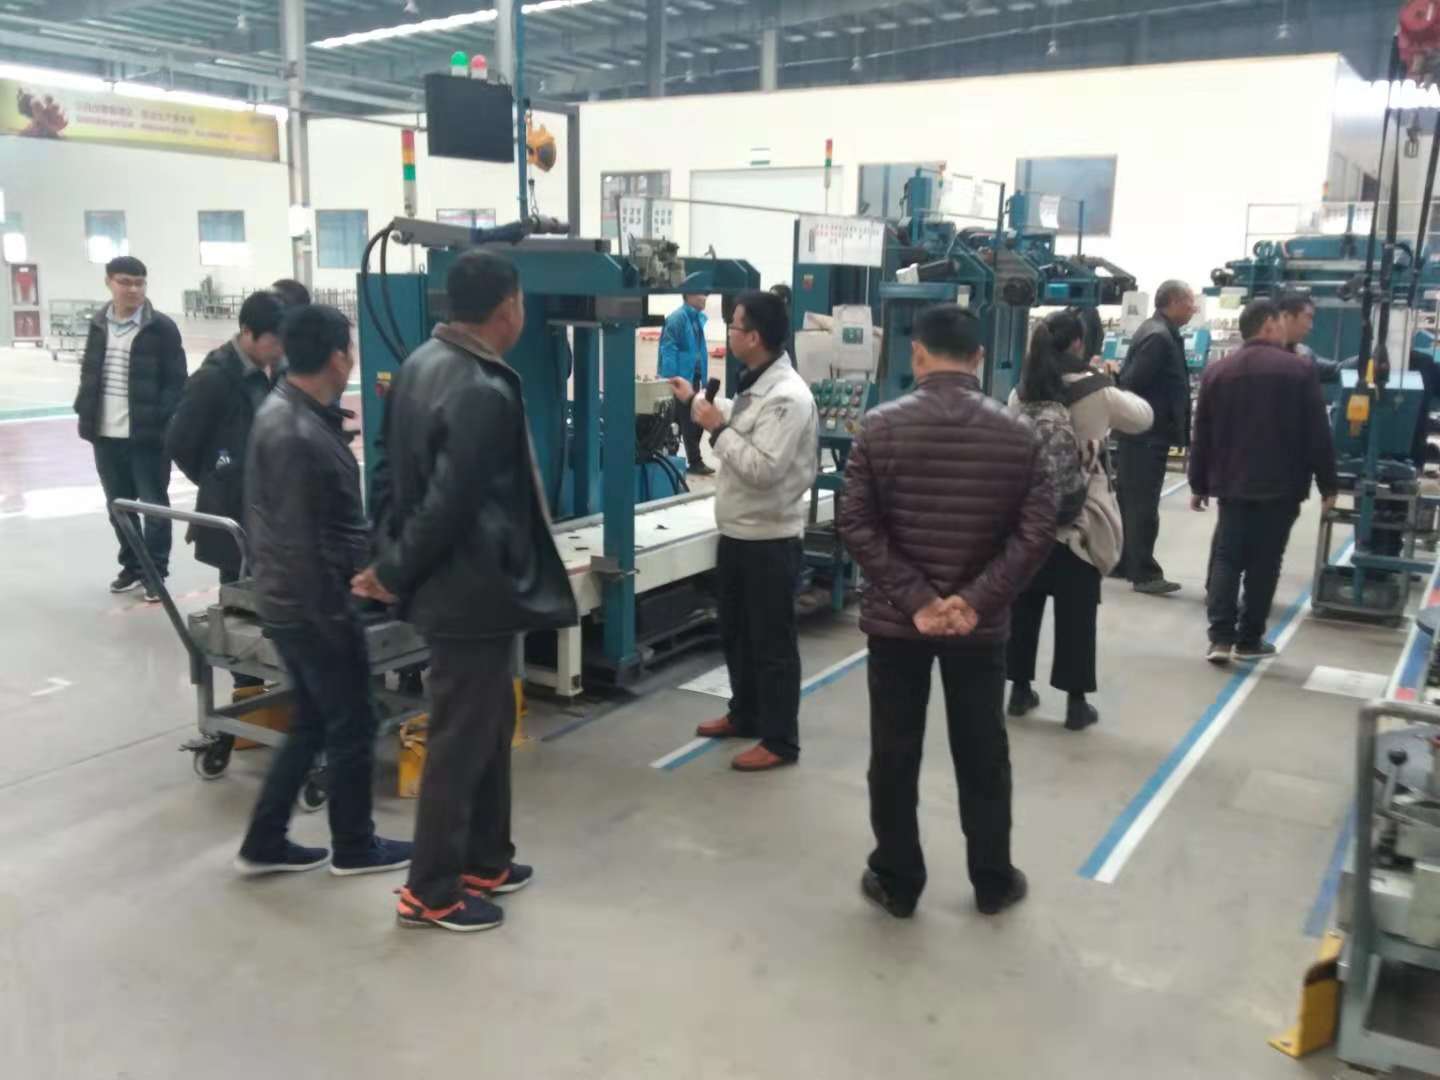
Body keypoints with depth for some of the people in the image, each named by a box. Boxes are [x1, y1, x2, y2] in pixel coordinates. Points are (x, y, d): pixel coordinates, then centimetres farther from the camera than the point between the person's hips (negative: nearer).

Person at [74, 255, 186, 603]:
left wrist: (161, 421, -17)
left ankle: (156, 572, 14)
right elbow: (89, 371, 17)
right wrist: (84, 411, 7)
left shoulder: (162, 327, -8)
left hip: (147, 434, -6)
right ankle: (131, 565, 30)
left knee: (154, 504, 4)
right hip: (106, 434, 6)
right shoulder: (99, 325, 9)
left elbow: (176, 380, -9)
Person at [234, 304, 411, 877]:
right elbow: (301, 544, -24)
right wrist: (334, 619, -18)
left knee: (311, 724, 19)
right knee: (351, 727, 6)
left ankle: (263, 844, 27)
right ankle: (354, 848, 23)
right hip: (309, 605, -10)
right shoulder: (297, 435, -24)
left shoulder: (284, 410, 8)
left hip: (289, 599, 10)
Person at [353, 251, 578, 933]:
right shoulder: (485, 393, -23)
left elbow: (392, 471, 10)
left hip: (447, 585, 10)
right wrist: (397, 576, -11)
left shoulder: (422, 362, 7)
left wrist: (388, 559, 11)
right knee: (461, 737, 4)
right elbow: (449, 505, -24)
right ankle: (429, 892, 18)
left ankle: (485, 860, 34)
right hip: (473, 591, -10)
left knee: (489, 721, 20)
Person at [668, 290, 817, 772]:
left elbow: (763, 469, -28)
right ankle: (745, 714, 38)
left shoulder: (787, 396, -23)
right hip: (737, 533, 10)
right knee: (736, 634, 21)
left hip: (770, 539, -10)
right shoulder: (755, 386, 8)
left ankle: (779, 741, 14)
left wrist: (718, 429, -20)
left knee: (773, 643, 2)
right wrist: (697, 401, 38)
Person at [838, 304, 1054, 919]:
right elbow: (1037, 532, -9)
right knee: (982, 755, 15)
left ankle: (897, 884, 23)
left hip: (894, 620, -1)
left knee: (895, 755, 11)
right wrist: (977, 600, -11)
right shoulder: (1017, 434, -4)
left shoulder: (881, 426, -8)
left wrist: (914, 599, -13)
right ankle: (993, 882, 28)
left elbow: (856, 525, -12)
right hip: (981, 624, 1)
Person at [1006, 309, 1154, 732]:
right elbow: (1144, 417, 6)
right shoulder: (1098, 393, -11)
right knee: (1076, 613, 5)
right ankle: (1076, 703, 12)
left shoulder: (1022, 393, 0)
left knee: (1025, 605, 14)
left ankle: (1020, 690, 23)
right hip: (1079, 521, -4)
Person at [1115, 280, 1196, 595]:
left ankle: (1121, 563, 24)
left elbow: (1129, 379, 19)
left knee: (1131, 502, 15)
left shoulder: (1158, 331, 14)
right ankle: (1144, 573, -1)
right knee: (1143, 506, -5)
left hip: (1142, 433, 10)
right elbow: (1131, 383, -23)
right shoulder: (1159, 336, -17)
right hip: (1148, 434, -10)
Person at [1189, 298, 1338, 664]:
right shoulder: (1298, 371, -7)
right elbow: (1318, 435, -6)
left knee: (1226, 557, 6)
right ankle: (1249, 640, 10)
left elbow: (1202, 435, 6)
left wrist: (1199, 484, 12)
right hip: (1281, 485, -3)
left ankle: (1221, 637, -4)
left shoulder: (1216, 372, 5)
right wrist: (1328, 485, 2)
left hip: (1231, 483, 3)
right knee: (1264, 562, 5)